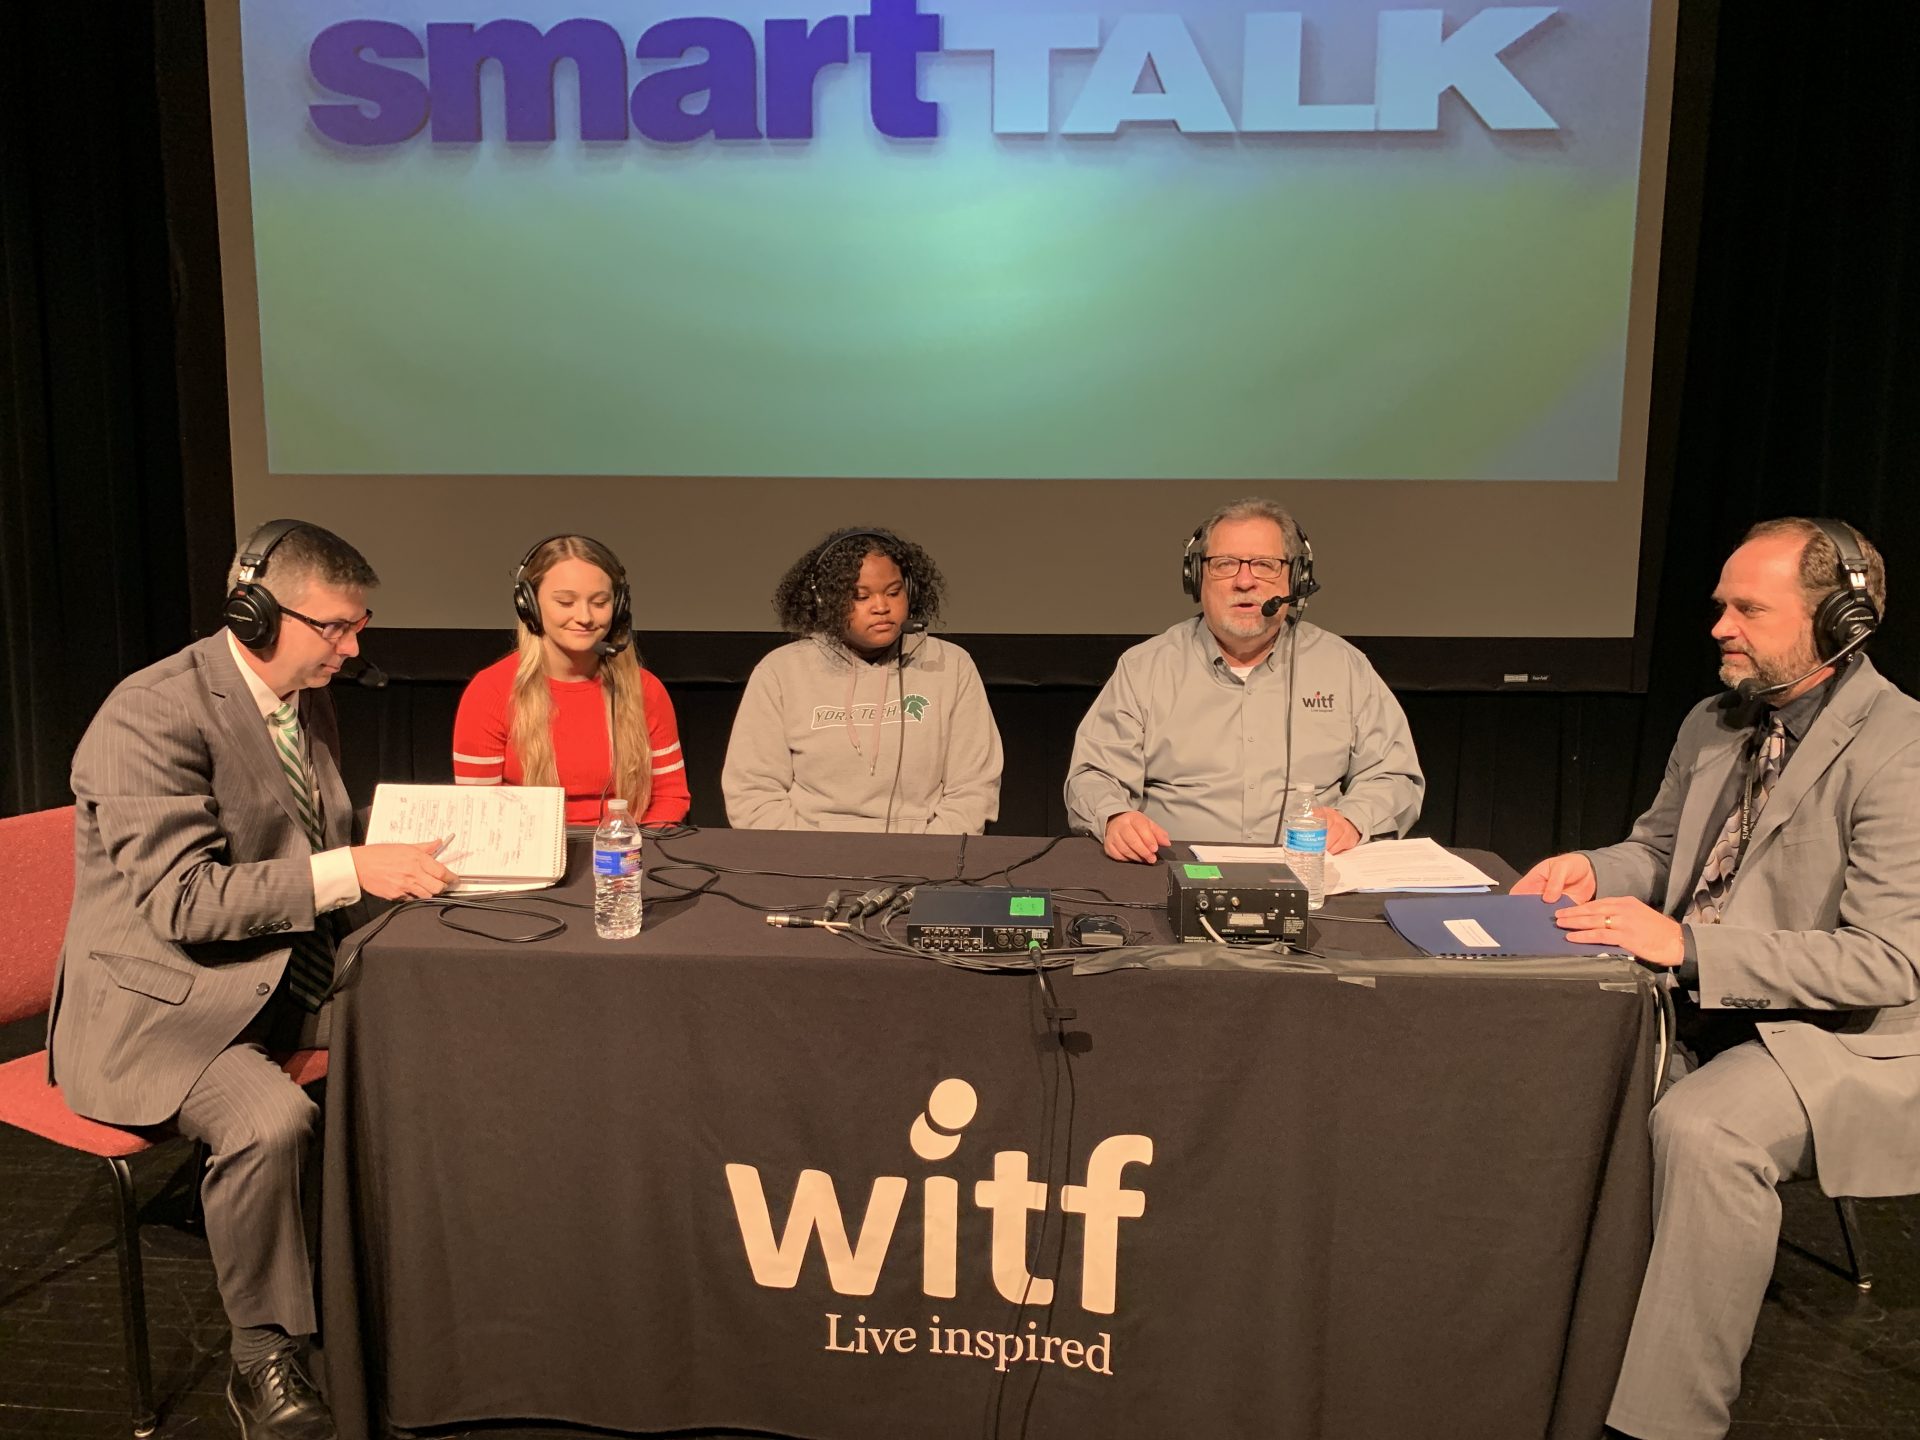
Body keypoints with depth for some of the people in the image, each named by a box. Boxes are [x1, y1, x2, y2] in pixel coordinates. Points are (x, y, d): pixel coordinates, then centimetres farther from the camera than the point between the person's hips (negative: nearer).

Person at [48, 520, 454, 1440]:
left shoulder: (308, 701, 8)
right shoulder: (152, 717, -18)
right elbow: (183, 901, -25)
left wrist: (398, 857, -2)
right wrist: (350, 871, -29)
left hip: (290, 974, 8)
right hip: (161, 998, -7)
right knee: (270, 1120, -32)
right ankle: (264, 1363, -7)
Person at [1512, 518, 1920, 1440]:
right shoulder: (1712, 725, 7)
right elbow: (1658, 847, 21)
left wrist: (1688, 944, -28)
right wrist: (1595, 870, -3)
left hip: (1841, 1036, -7)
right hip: (1696, 1002, 7)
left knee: (1700, 1127, -34)